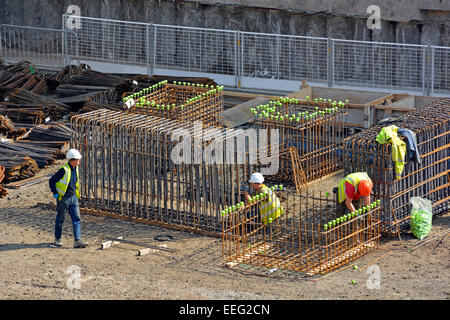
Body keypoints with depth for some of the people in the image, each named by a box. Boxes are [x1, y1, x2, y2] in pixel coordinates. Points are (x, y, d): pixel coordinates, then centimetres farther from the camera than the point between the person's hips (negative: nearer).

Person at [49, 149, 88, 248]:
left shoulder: (75, 168, 5)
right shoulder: (64, 170, -19)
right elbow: (52, 181, -15)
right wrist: (55, 193, -15)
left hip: (73, 197, 7)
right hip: (63, 198, -7)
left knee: (77, 219, -3)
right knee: (60, 219, 8)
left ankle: (77, 241, -6)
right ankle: (57, 239, 24)